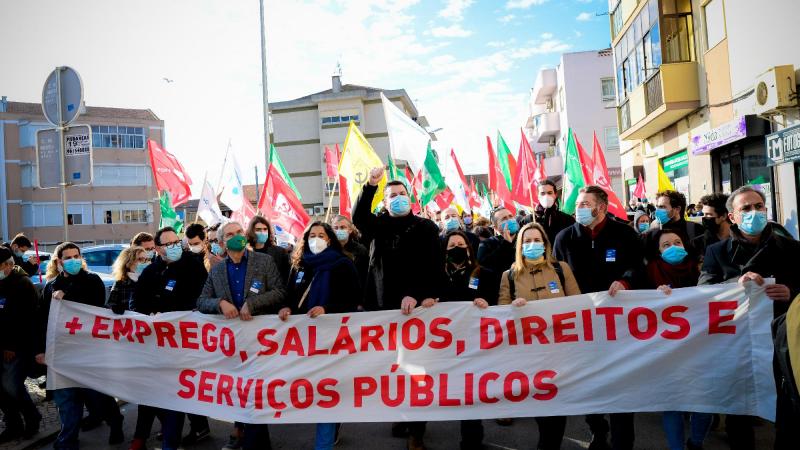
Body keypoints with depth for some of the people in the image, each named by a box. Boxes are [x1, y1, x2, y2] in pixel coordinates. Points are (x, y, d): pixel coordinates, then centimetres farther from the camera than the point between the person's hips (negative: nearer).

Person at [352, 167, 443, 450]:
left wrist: (416, 295, -17)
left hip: (415, 308, -3)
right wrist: (370, 186, -21)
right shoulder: (378, 225, 12)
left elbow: (433, 268, -4)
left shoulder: (425, 228, 3)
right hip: (382, 307, 3)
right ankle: (400, 417, 22)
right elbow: (358, 217, -9)